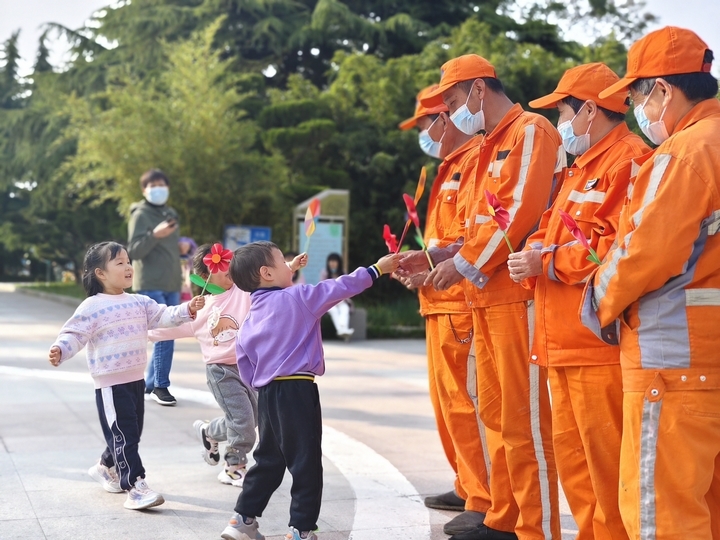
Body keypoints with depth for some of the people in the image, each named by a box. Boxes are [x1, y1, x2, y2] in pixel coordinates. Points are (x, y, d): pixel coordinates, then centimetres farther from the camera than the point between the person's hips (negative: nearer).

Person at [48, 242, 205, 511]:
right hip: (111, 384, -7)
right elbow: (75, 334, -15)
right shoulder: (92, 307, -10)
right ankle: (135, 487, -8)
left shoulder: (139, 303, 10)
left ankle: (107, 468, 41)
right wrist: (60, 349, -34)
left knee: (131, 433, 18)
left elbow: (163, 316, 6)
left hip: (136, 379, 8)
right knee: (123, 435, -8)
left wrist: (188, 309, -9)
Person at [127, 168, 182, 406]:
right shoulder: (140, 215, -5)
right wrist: (154, 235, -27)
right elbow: (133, 251, -14)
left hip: (171, 285, 8)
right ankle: (160, 386, -7)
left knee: (165, 335, 8)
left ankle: (150, 383, 18)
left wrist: (184, 246, 10)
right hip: (151, 285, -7)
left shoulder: (171, 215, 17)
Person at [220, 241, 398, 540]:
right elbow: (339, 288, -2)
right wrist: (376, 269, 6)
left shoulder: (251, 316, 12)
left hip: (267, 393, 8)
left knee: (268, 460, 19)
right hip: (297, 392, -7)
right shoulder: (297, 297, -6)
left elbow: (244, 362, 13)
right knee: (306, 463, 1)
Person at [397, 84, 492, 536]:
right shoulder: (450, 169, 22)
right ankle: (468, 489, 25)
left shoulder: (477, 162, -10)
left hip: (462, 304, -11)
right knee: (447, 399, 15)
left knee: (465, 401, -10)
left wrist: (429, 265, -14)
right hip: (442, 304, 11)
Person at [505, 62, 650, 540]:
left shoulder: (629, 160, -10)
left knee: (607, 463, -4)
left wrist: (547, 262, -16)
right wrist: (533, 254, 3)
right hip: (565, 340, 10)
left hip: (601, 340, -10)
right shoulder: (582, 168, 23)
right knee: (572, 458, 15)